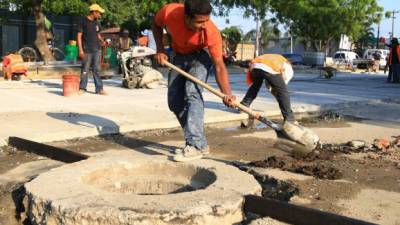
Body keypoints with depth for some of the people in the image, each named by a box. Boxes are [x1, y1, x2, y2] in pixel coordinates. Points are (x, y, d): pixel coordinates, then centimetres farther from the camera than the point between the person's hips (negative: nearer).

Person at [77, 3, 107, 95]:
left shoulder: (96, 23, 12)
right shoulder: (84, 21, -4)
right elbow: (79, 36, -5)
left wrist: (102, 41, 1)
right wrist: (80, 49, -12)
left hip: (97, 49, 4)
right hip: (87, 50, -4)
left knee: (97, 69, 2)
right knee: (85, 70, 1)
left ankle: (99, 88, 3)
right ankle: (82, 88, 13)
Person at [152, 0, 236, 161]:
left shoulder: (212, 32, -36)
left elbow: (219, 66, -31)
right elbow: (156, 25, -6)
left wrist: (227, 94, -44)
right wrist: (160, 49, -17)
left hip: (200, 56, -4)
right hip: (179, 56, 4)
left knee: (192, 93, -26)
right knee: (174, 102, 2)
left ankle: (194, 146, -27)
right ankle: (200, 142, 10)